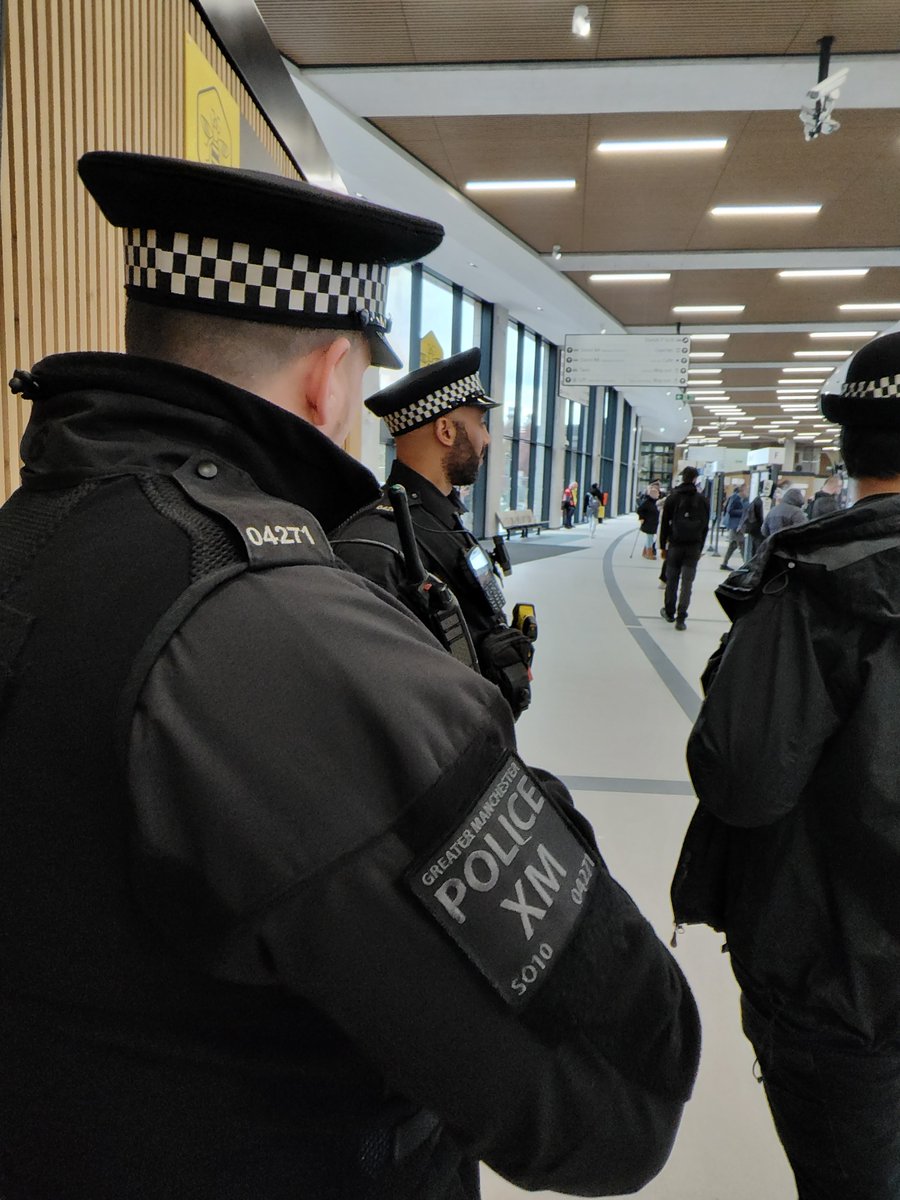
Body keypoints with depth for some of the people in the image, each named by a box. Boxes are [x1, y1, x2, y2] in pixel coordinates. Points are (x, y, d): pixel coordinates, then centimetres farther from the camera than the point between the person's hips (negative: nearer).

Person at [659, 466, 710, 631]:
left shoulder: (672, 497, 1)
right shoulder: (703, 501, 4)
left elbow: (665, 523, 1)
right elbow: (705, 526, 6)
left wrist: (663, 545, 7)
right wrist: (700, 548, 12)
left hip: (675, 544, 0)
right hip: (694, 546, 0)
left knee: (672, 580, 12)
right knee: (687, 582, 0)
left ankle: (669, 612, 23)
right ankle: (681, 618, -4)